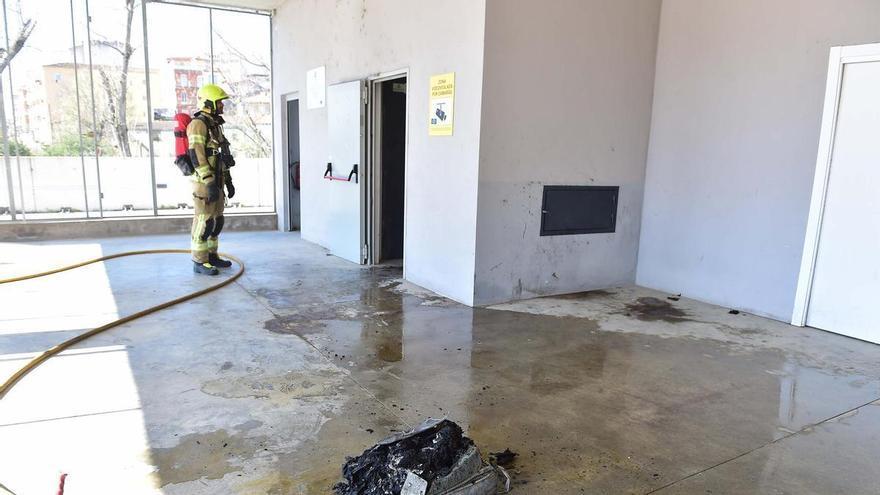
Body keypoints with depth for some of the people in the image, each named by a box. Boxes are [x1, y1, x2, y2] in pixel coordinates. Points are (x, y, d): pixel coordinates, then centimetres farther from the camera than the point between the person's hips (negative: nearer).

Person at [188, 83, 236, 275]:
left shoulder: (215, 125, 17)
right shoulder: (198, 124, -15)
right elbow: (197, 156, -22)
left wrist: (229, 181, 20)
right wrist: (211, 183, -27)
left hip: (216, 181, 9)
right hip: (205, 182, -9)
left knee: (216, 220, 13)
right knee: (204, 222, -6)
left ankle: (211, 256, 22)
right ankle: (200, 262, 1)